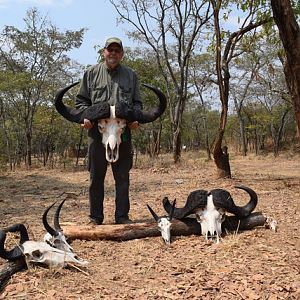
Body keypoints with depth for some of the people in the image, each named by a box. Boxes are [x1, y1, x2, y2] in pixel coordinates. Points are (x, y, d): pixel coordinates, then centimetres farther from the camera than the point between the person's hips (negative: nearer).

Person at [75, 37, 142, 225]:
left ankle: (122, 216, 16)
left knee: (123, 176, 6)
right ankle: (96, 217, 16)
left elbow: (137, 102, 14)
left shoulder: (131, 75, 13)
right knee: (96, 176, 5)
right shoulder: (92, 73, 10)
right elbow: (81, 100, 10)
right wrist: (85, 116, -9)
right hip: (97, 132, -1)